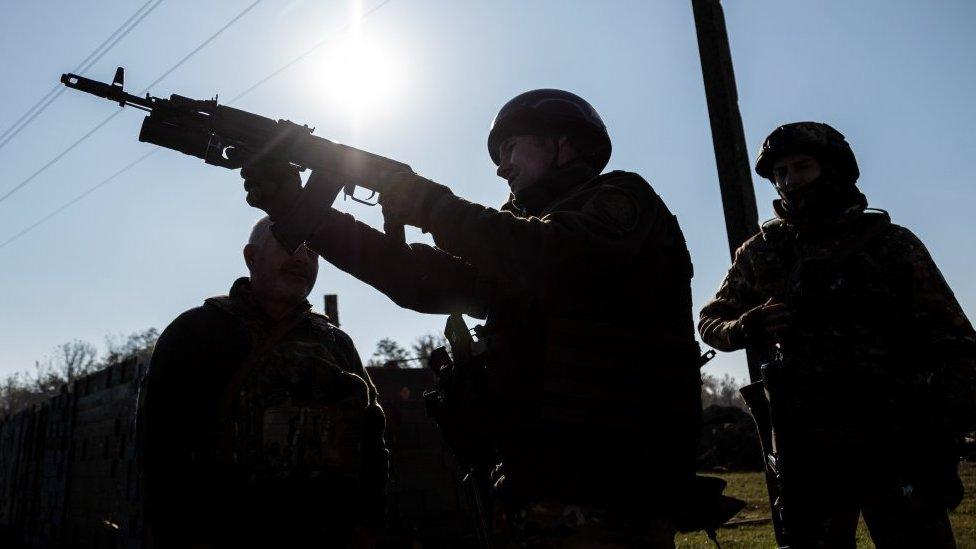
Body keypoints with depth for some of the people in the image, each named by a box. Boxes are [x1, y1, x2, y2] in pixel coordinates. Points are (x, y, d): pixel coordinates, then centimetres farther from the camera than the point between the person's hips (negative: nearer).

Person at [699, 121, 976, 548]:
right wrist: (745, 329, -10)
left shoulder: (890, 244, 3)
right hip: (806, 448, 1)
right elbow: (710, 321, 14)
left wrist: (942, 429, -11)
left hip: (895, 446, -1)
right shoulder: (763, 252, 7)